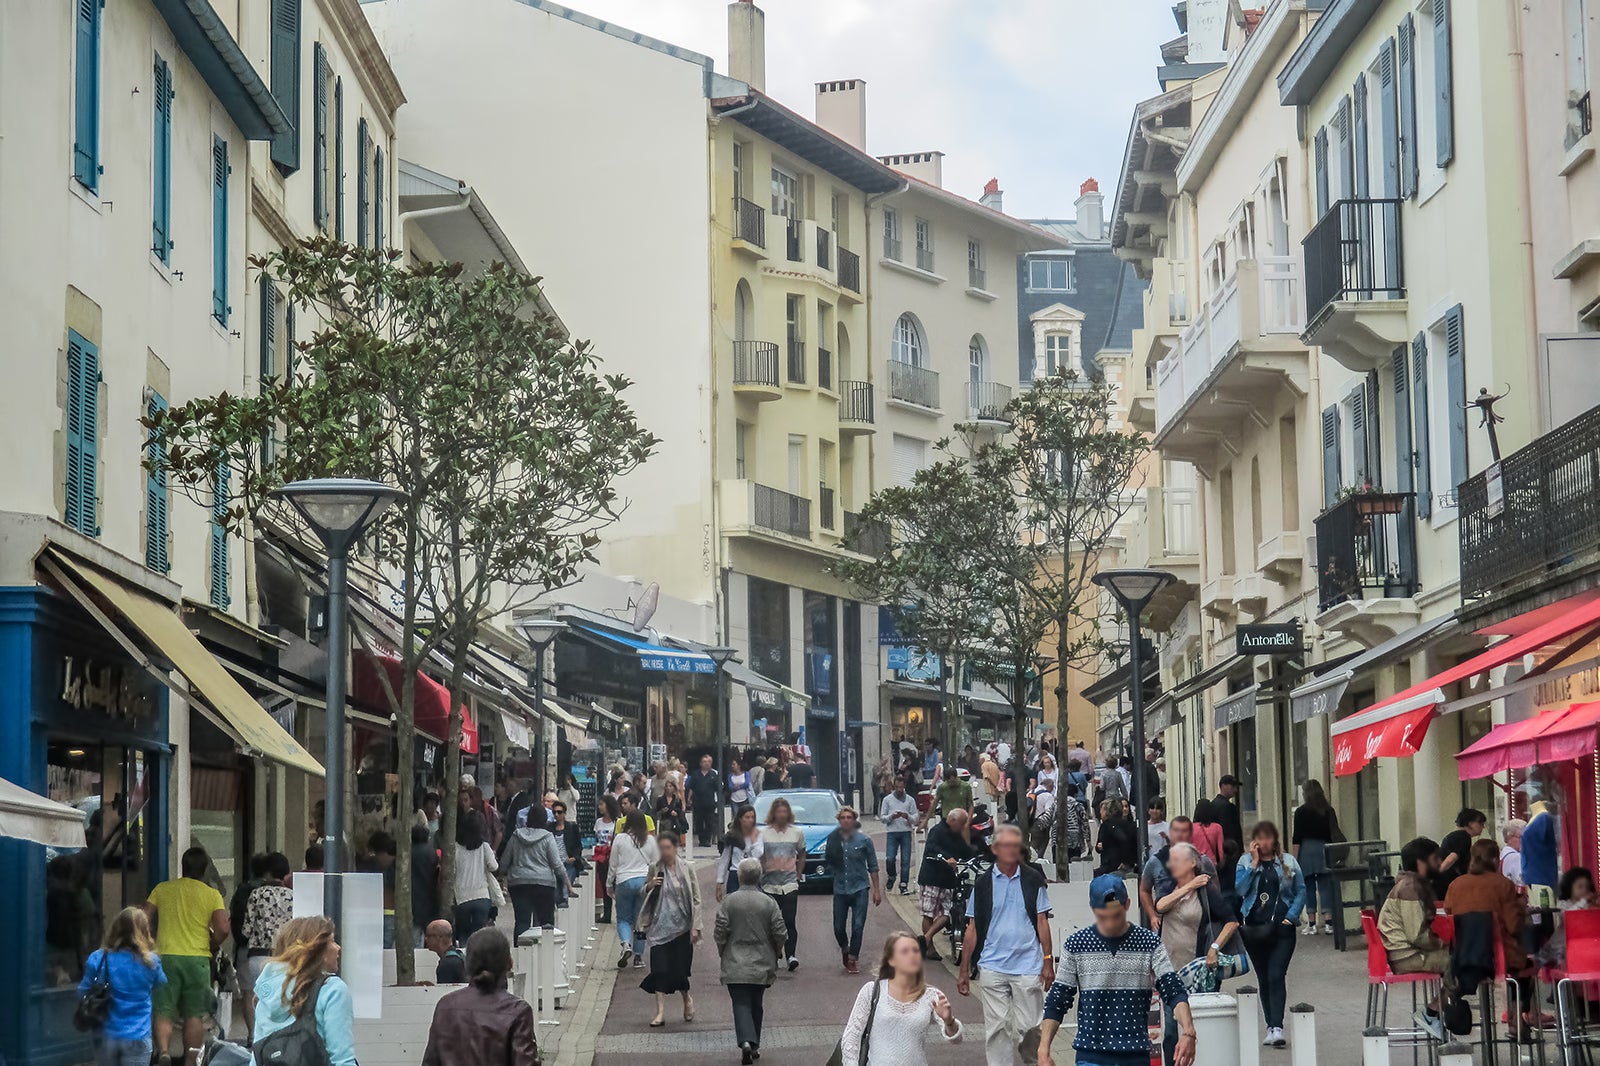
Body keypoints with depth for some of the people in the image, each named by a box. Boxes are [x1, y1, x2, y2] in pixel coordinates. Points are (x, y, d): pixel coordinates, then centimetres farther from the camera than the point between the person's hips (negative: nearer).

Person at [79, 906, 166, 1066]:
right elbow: (161, 984, 11)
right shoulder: (150, 962, -10)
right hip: (137, 1038, -2)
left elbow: (83, 993, 1)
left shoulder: (98, 959, -8)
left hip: (106, 1036, 2)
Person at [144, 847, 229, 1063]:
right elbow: (223, 930, -9)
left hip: (165, 956, 1)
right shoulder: (212, 894, 0)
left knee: (164, 1012, 1)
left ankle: (163, 1051, -21)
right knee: (194, 1014, 9)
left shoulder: (162, 889, 6)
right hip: (197, 958, -1)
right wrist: (211, 947, 11)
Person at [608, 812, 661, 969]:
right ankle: (638, 956, 9)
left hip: (624, 882, -2)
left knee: (623, 918, 9)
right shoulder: (651, 840, 4)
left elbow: (613, 864, 4)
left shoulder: (620, 839, -2)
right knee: (641, 920, 9)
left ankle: (626, 944, -17)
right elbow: (656, 864, 9)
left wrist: (609, 885, 14)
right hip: (645, 881, 2)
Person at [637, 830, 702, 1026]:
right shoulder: (655, 869, 2)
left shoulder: (686, 869, -3)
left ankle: (687, 999, 31)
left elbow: (696, 899, 0)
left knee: (679, 969, 1)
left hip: (681, 927, -2)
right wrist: (649, 886, -9)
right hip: (659, 927, 2)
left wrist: (695, 927, -6)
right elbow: (643, 894, 14)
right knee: (659, 969, -5)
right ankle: (660, 1012, -1)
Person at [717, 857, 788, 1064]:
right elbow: (780, 933, -4)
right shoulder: (769, 903, -5)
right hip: (761, 965, 2)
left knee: (741, 1004, -3)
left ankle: (746, 1041, -23)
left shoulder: (729, 901, -9)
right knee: (756, 1004, 16)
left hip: (735, 964, -2)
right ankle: (754, 1045, 23)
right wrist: (777, 952, 16)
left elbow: (720, 932, -8)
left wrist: (722, 952, 11)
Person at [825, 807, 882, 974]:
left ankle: (852, 960, 6)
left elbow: (873, 866, 3)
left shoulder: (864, 840, -3)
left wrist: (877, 890, 2)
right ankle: (845, 950, 35)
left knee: (858, 927, -5)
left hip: (859, 888, -2)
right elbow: (828, 861, 11)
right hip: (840, 889, 2)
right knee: (838, 927, 5)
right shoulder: (833, 840, 0)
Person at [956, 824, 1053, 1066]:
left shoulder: (1033, 880, 5)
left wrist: (1048, 961, 0)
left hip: (1028, 966, 0)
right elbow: (972, 929, 8)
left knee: (1027, 1028, 0)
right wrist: (965, 970, 5)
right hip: (992, 967, 1)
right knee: (997, 1028, 0)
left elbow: (1042, 923, 8)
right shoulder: (983, 883, 5)